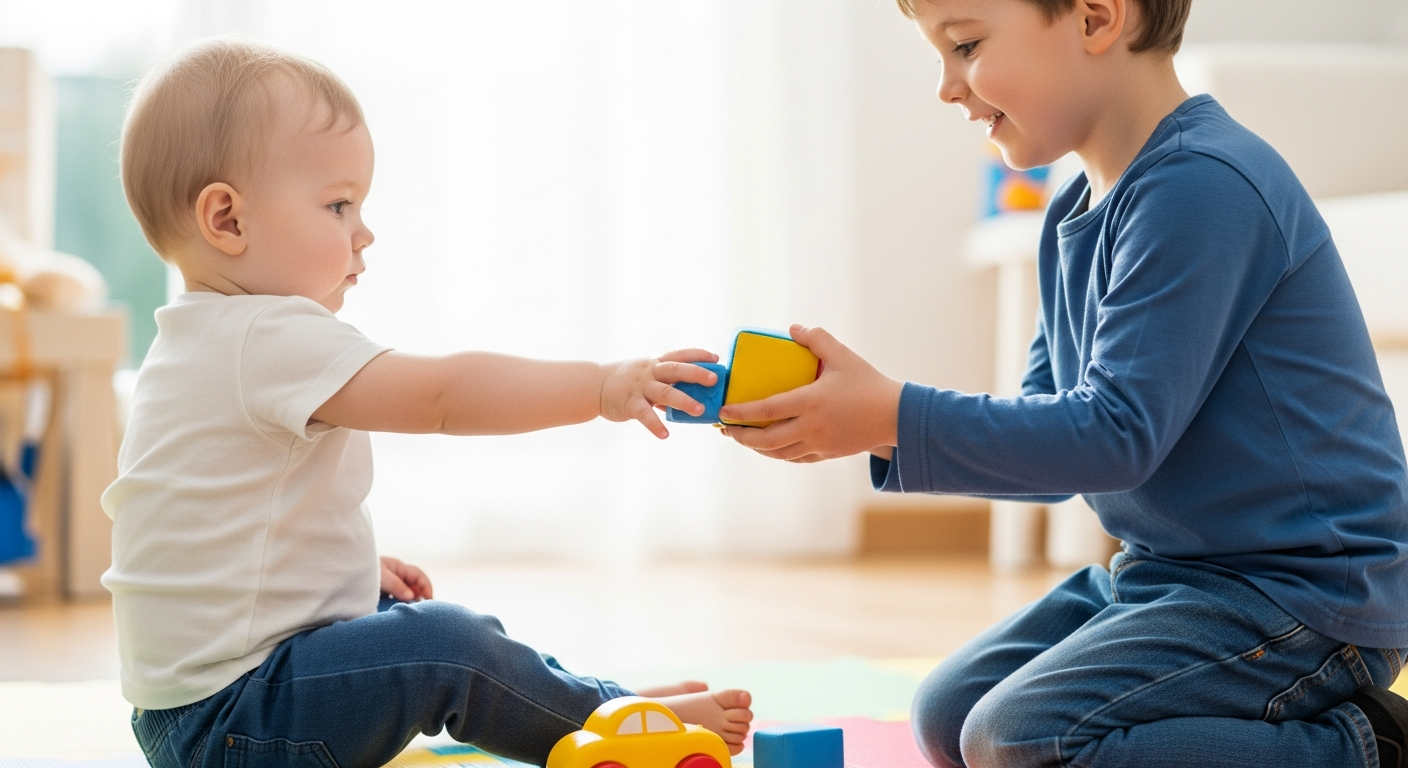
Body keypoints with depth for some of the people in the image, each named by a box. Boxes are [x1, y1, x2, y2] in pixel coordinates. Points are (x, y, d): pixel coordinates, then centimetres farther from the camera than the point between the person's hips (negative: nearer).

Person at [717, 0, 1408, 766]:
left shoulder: (1205, 185, -21)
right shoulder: (1075, 216, 10)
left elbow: (1116, 432, -25)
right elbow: (1051, 442, 10)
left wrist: (894, 416, -22)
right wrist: (879, 427, -5)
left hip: (1305, 590, -10)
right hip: (1167, 569, 10)